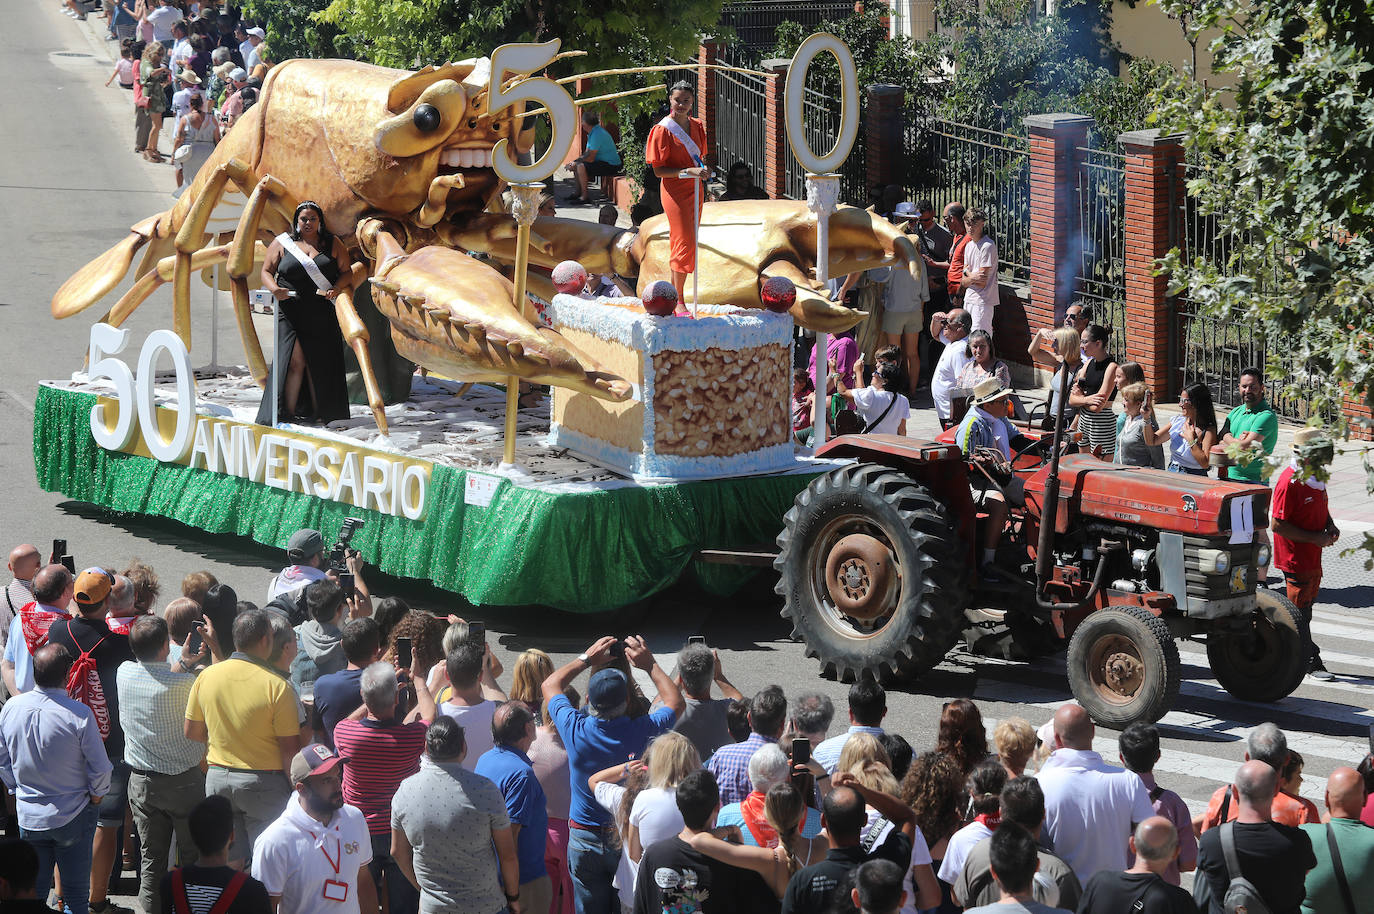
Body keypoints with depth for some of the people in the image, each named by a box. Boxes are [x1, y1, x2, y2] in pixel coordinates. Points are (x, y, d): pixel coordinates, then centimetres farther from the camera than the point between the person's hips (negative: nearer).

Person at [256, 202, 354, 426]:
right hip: (291, 312, -1)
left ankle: (319, 415, 6)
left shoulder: (333, 244, 11)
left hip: (323, 314, 1)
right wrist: (274, 289, -14)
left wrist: (336, 289, -10)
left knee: (319, 363, 0)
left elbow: (346, 272, 10)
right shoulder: (281, 243, 8)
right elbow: (267, 271, 8)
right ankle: (288, 415, -11)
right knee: (294, 361, -12)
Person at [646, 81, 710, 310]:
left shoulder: (697, 126, 8)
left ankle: (674, 295, 16)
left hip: (695, 189, 7)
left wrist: (703, 169, -2)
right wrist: (689, 171, -23)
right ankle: (679, 302, -9)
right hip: (674, 190, -7)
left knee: (685, 243, 8)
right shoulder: (662, 130, -11)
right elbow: (658, 170, -12)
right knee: (685, 243, -12)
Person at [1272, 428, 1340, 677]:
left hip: (1313, 555, 9)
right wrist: (1315, 538, -22)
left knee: (1307, 603, 17)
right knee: (1301, 610, -1)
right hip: (1295, 558, -9)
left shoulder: (1315, 476, 7)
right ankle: (1311, 661, 5)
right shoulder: (1289, 483, -22)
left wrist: (1330, 525, 3)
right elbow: (1278, 525, -23)